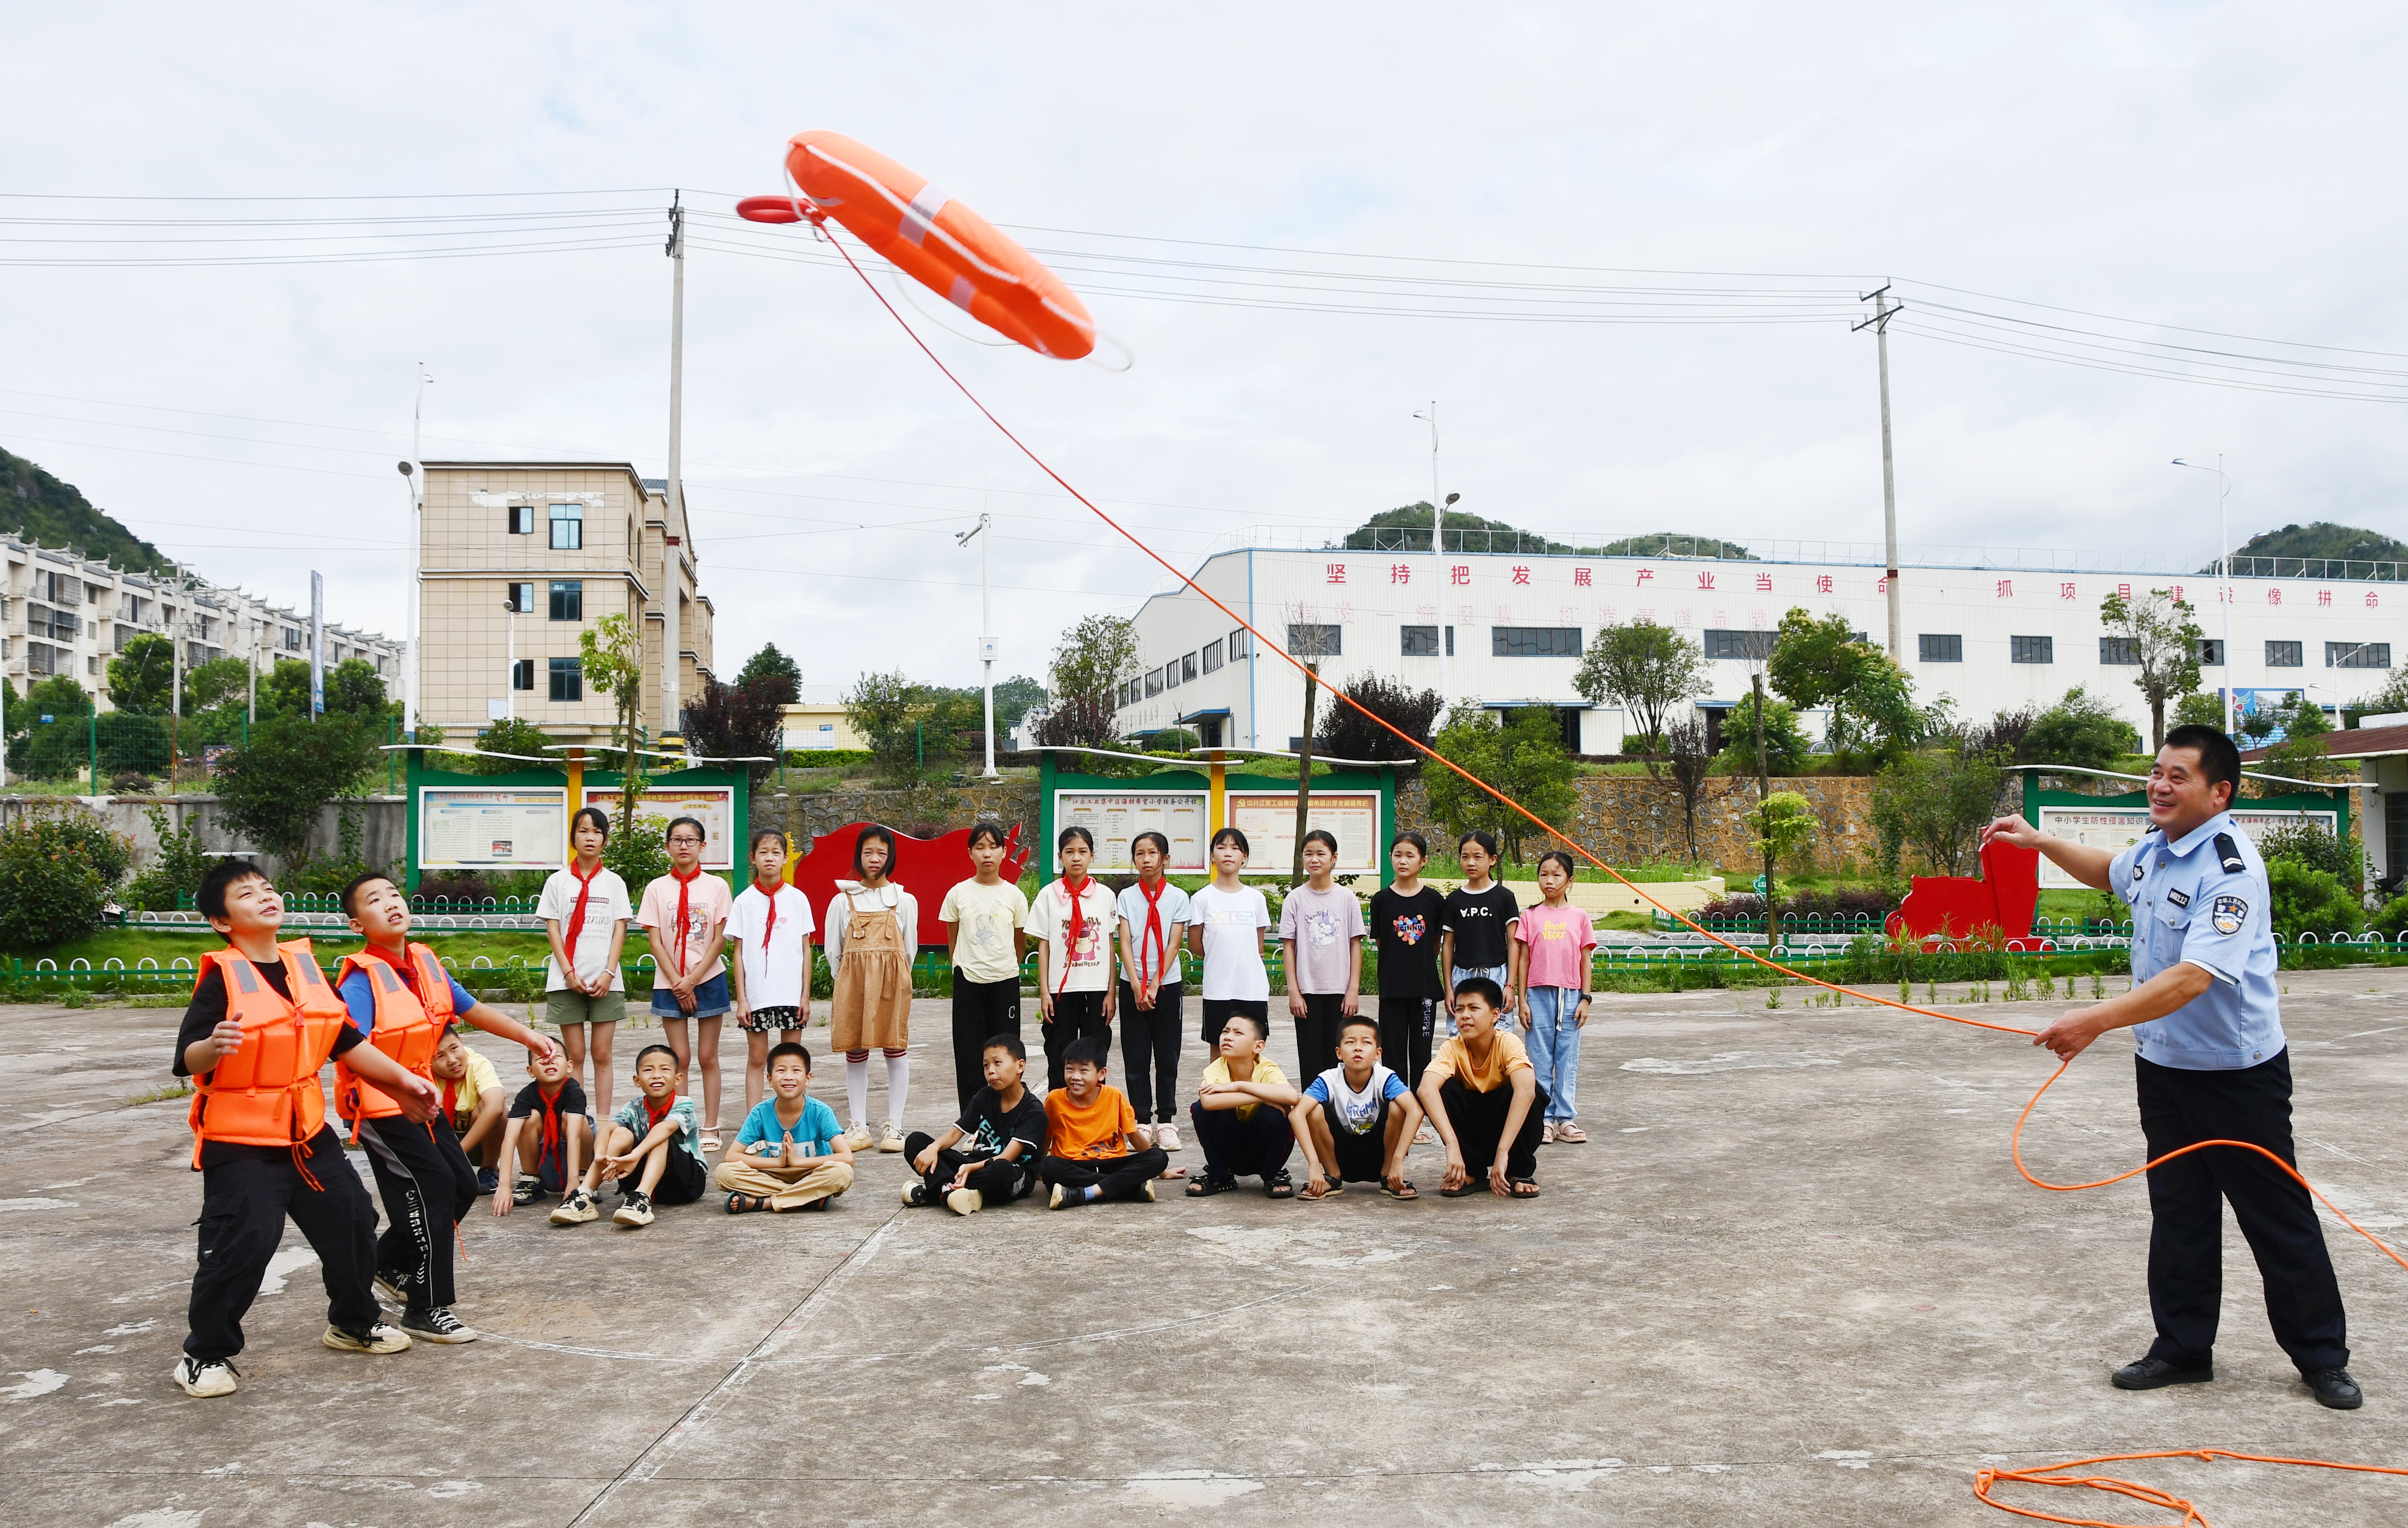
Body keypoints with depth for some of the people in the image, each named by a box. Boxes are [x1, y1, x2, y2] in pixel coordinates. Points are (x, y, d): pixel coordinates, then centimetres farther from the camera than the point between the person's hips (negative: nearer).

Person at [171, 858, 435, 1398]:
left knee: (351, 1221, 12)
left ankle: (353, 1322, 32)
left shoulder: (305, 965, 5)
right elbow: (188, 1060, -23)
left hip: (307, 1131, 7)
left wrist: (402, 1078, 13)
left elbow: (346, 1039, 14)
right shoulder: (221, 978, -14)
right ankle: (205, 1355, 10)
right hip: (240, 1140, -7)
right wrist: (214, 1045, -44)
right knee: (241, 1245, -10)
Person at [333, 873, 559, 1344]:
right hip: (381, 1106, -8)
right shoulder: (362, 979, -19)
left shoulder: (426, 963, 4)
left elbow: (473, 1011, 16)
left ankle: (390, 1265, 33)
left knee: (462, 1185, 11)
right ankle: (426, 1310, 3)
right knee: (434, 1187, -11)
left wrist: (528, 1037, 15)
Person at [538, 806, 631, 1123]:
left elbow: (620, 930, 4)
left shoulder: (614, 882, 9)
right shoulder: (558, 881, 7)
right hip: (567, 981, 0)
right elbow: (552, 930, 3)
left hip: (606, 982, 0)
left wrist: (609, 973, -8)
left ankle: (604, 1121, 4)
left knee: (602, 1055, 1)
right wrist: (569, 973, -8)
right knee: (575, 1056, 2)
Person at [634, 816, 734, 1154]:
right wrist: (677, 983, -8)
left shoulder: (716, 886, 0)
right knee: (680, 1057, 1)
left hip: (708, 979, -1)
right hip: (670, 983, 1)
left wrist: (693, 980, -10)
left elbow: (720, 939, -3)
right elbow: (655, 941, -1)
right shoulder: (657, 889, 2)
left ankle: (710, 1128, 8)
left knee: (707, 1057, 2)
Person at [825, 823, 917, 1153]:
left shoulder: (905, 901, 6)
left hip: (893, 983, -1)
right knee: (855, 1053, 4)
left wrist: (891, 979, 11)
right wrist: (851, 981, 10)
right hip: (852, 984, 1)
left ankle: (894, 1126, 7)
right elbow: (833, 951, 11)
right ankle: (859, 1127, 11)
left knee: (896, 1051, 0)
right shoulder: (843, 901, 6)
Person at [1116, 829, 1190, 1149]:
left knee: (1167, 1057, 4)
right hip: (1133, 985, 1)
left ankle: (1166, 1122, 10)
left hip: (1167, 985, -1)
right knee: (1136, 1057, 2)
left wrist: (1155, 985, -12)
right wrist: (1137, 985, -13)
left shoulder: (1177, 897, 1)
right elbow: (1125, 943, -3)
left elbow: (1173, 945, -4)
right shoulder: (1127, 897, 3)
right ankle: (1142, 1122, 9)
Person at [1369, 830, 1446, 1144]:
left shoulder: (1434, 900, 0)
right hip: (1392, 987, 0)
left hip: (1425, 987, 0)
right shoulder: (1382, 900, 0)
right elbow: (1379, 942, 7)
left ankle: (1419, 1118, 14)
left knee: (1421, 1051, 6)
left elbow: (1438, 944, 8)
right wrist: (1400, 962, 3)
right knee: (1393, 1051, 4)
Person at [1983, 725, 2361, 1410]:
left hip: (2238, 1075, -8)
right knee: (2178, 1213, 15)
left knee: (2277, 1218, 5)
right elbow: (2110, 872, 30)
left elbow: (2194, 976, -34)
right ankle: (2183, 1348, 26)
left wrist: (2099, 1019, -40)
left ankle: (2322, 1357, 22)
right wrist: (2040, 842, 16)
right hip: (2164, 1065, 8)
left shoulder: (2233, 870, -23)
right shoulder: (2155, 851, 4)